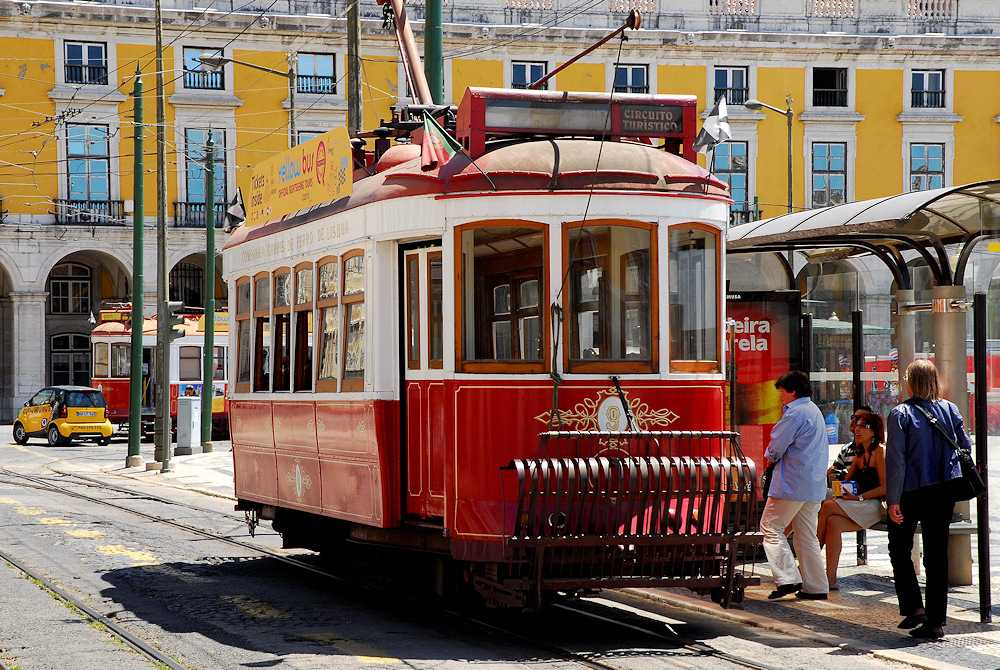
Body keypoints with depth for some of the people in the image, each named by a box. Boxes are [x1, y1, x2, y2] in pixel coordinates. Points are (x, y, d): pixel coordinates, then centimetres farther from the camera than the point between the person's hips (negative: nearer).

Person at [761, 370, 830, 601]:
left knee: (771, 528, -3)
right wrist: (774, 456, 13)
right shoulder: (815, 411, 18)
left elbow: (777, 447, -15)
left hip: (792, 484, -9)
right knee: (807, 536, 12)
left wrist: (769, 457, 8)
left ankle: (787, 578, -13)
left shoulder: (795, 413, -14)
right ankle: (816, 586, 10)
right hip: (814, 486, 9)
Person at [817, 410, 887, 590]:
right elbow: (846, 482, 24)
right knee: (833, 522, -22)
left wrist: (859, 497, -18)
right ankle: (831, 577, -27)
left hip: (876, 506, -7)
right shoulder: (859, 454, 19)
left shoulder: (880, 450, -7)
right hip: (861, 509, 7)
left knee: (827, 507, -21)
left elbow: (885, 487, -14)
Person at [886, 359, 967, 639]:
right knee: (937, 554, 8)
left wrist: (893, 499, -12)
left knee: (899, 550, 13)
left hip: (911, 491, -4)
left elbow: (896, 459, -13)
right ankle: (936, 621, 7)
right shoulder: (949, 409, 3)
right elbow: (965, 447, 8)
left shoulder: (901, 414, -10)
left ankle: (913, 607, 0)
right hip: (943, 491, 4)